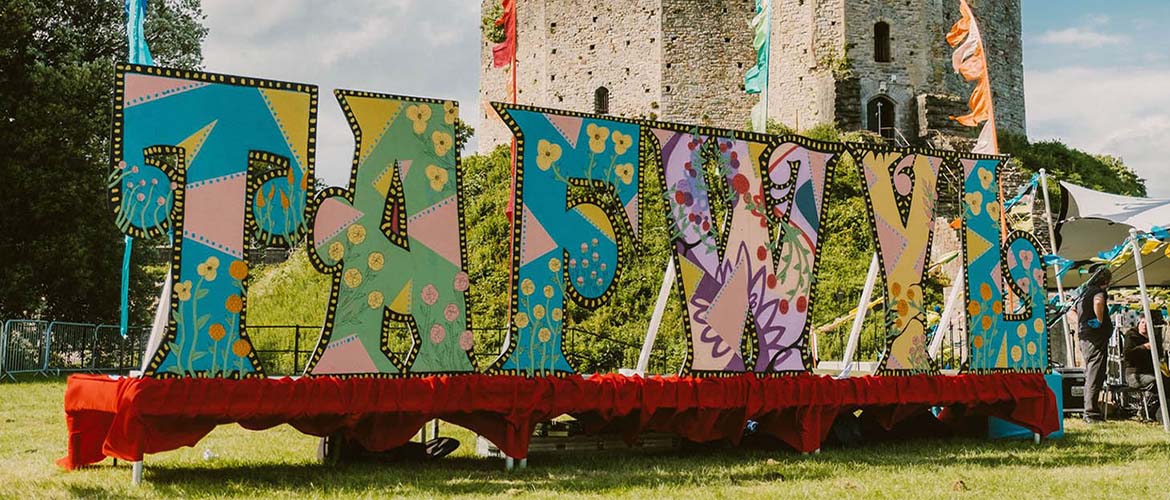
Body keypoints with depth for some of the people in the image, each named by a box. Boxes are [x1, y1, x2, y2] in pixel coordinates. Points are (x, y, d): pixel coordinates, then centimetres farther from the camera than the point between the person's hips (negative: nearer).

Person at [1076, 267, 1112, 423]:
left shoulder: (1084, 292, 18)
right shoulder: (1098, 291, -10)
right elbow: (1098, 302, -34)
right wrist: (1100, 321, -22)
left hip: (1084, 339, 9)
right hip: (1096, 339, -9)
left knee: (1090, 375, 16)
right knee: (1095, 377, -8)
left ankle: (1089, 411, 21)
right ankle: (1092, 414, -9)